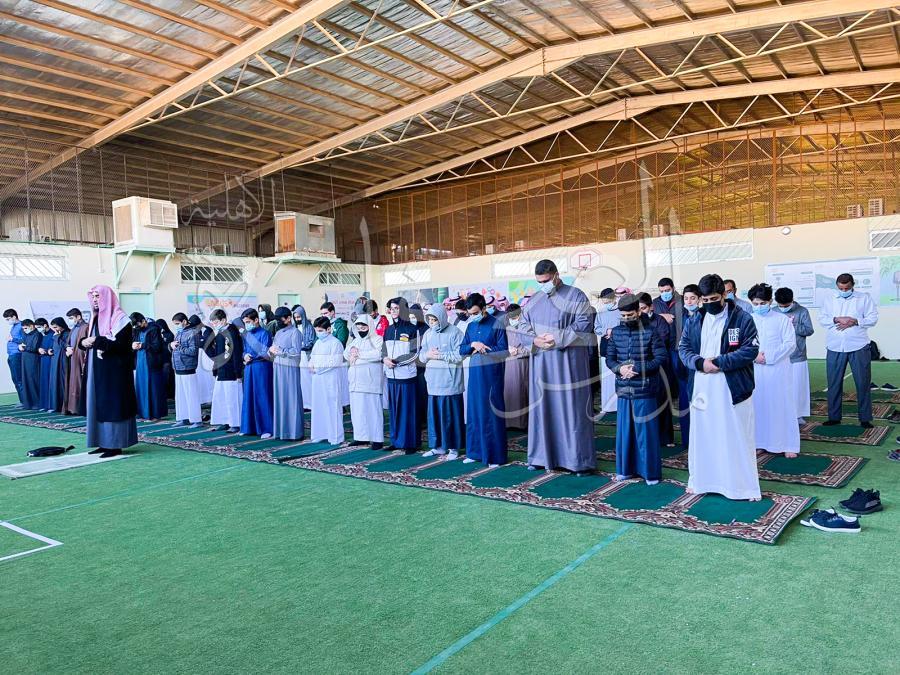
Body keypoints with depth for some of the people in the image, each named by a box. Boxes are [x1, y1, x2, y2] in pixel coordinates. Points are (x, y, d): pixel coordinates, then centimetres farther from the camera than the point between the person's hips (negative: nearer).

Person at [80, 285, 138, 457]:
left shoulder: (119, 318, -10)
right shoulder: (96, 318, 15)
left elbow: (120, 344, -19)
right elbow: (88, 340, 21)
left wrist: (96, 341, -19)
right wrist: (84, 342, -1)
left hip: (114, 370, -8)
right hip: (97, 370, 9)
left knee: (113, 405, -6)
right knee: (98, 405, 9)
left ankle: (116, 445, 0)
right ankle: (104, 443, 15)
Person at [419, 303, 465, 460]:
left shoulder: (454, 333, -6)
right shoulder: (428, 334, 10)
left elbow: (459, 355, -12)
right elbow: (421, 355, 13)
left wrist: (439, 355, -13)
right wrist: (427, 355, -9)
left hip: (449, 381, -5)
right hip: (433, 381, 5)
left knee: (450, 414, -1)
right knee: (434, 413, 8)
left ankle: (453, 447, 9)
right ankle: (438, 446, 18)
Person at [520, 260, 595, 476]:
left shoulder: (575, 296, -2)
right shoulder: (533, 300, 13)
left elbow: (583, 326, -9)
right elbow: (524, 325, 13)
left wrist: (557, 339, -16)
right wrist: (535, 339, -8)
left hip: (568, 361, -5)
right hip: (541, 363, 5)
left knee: (571, 408, -3)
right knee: (543, 407, 7)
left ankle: (579, 459, 5)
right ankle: (543, 455, 18)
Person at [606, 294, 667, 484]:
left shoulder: (651, 331, -5)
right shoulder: (616, 332, 7)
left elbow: (662, 358, -9)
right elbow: (609, 358, 10)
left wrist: (638, 368, -16)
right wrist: (619, 368, -11)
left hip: (645, 390, -4)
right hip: (623, 389, 4)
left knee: (646, 431, 2)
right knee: (624, 430, 10)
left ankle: (650, 472, 14)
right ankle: (625, 468, 23)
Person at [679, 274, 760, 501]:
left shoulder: (742, 318, -6)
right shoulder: (694, 320, 6)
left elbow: (750, 349, -11)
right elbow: (683, 348, 6)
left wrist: (720, 362, -19)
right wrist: (700, 362, -14)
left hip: (733, 388, -4)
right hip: (701, 388, 4)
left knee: (737, 437, 4)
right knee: (701, 436, 13)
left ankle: (744, 485, 15)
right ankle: (700, 480, 27)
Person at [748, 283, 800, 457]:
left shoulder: (782, 319, 0)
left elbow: (790, 344, -5)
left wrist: (769, 356, -14)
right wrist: (754, 355, -14)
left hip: (778, 369, -2)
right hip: (755, 370, 2)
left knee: (782, 406, 1)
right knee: (758, 406, 5)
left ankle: (788, 445, 8)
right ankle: (760, 443, 15)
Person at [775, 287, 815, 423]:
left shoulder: (802, 311, -1)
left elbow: (809, 330, -6)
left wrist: (792, 326, -15)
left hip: (797, 357, -1)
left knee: (798, 386, 7)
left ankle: (799, 414, 20)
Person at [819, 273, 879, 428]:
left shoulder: (864, 298, 6)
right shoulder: (829, 299, 12)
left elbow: (873, 318, 0)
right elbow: (822, 320, 5)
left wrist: (854, 321, -15)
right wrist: (837, 319, -13)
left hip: (858, 347, -2)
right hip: (834, 348, 2)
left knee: (863, 383, 1)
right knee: (834, 383, 5)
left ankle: (865, 418, 10)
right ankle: (834, 417, 15)